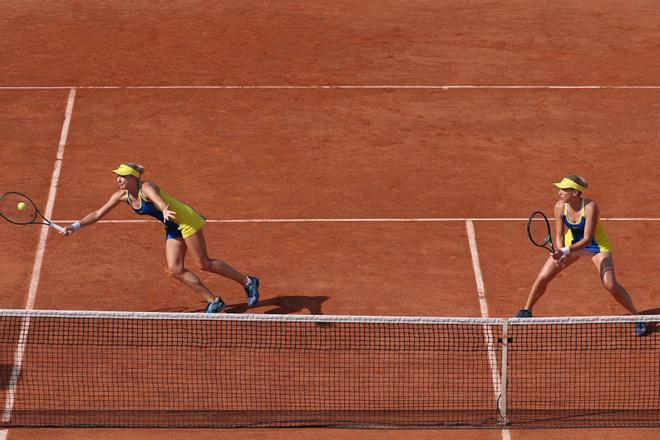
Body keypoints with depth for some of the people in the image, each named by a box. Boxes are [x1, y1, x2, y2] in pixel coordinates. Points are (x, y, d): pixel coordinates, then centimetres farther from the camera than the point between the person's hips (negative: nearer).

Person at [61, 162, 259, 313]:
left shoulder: (147, 188, -27)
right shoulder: (122, 196, -4)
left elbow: (158, 199, -50)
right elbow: (99, 214, 3)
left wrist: (165, 210, -72)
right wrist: (76, 226, -6)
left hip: (186, 220, -8)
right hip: (173, 228, 8)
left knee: (203, 263, -7)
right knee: (175, 270, -2)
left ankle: (248, 282, 10)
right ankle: (214, 302, 6)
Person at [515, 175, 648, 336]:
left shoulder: (590, 207, -34)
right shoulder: (560, 206, -21)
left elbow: (587, 239, -34)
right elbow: (559, 235, -13)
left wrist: (566, 251, -46)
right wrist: (560, 254, -32)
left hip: (597, 245, -4)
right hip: (572, 242, 4)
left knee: (610, 284, -19)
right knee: (543, 277, -3)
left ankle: (637, 317, -1)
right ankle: (526, 312, 20)